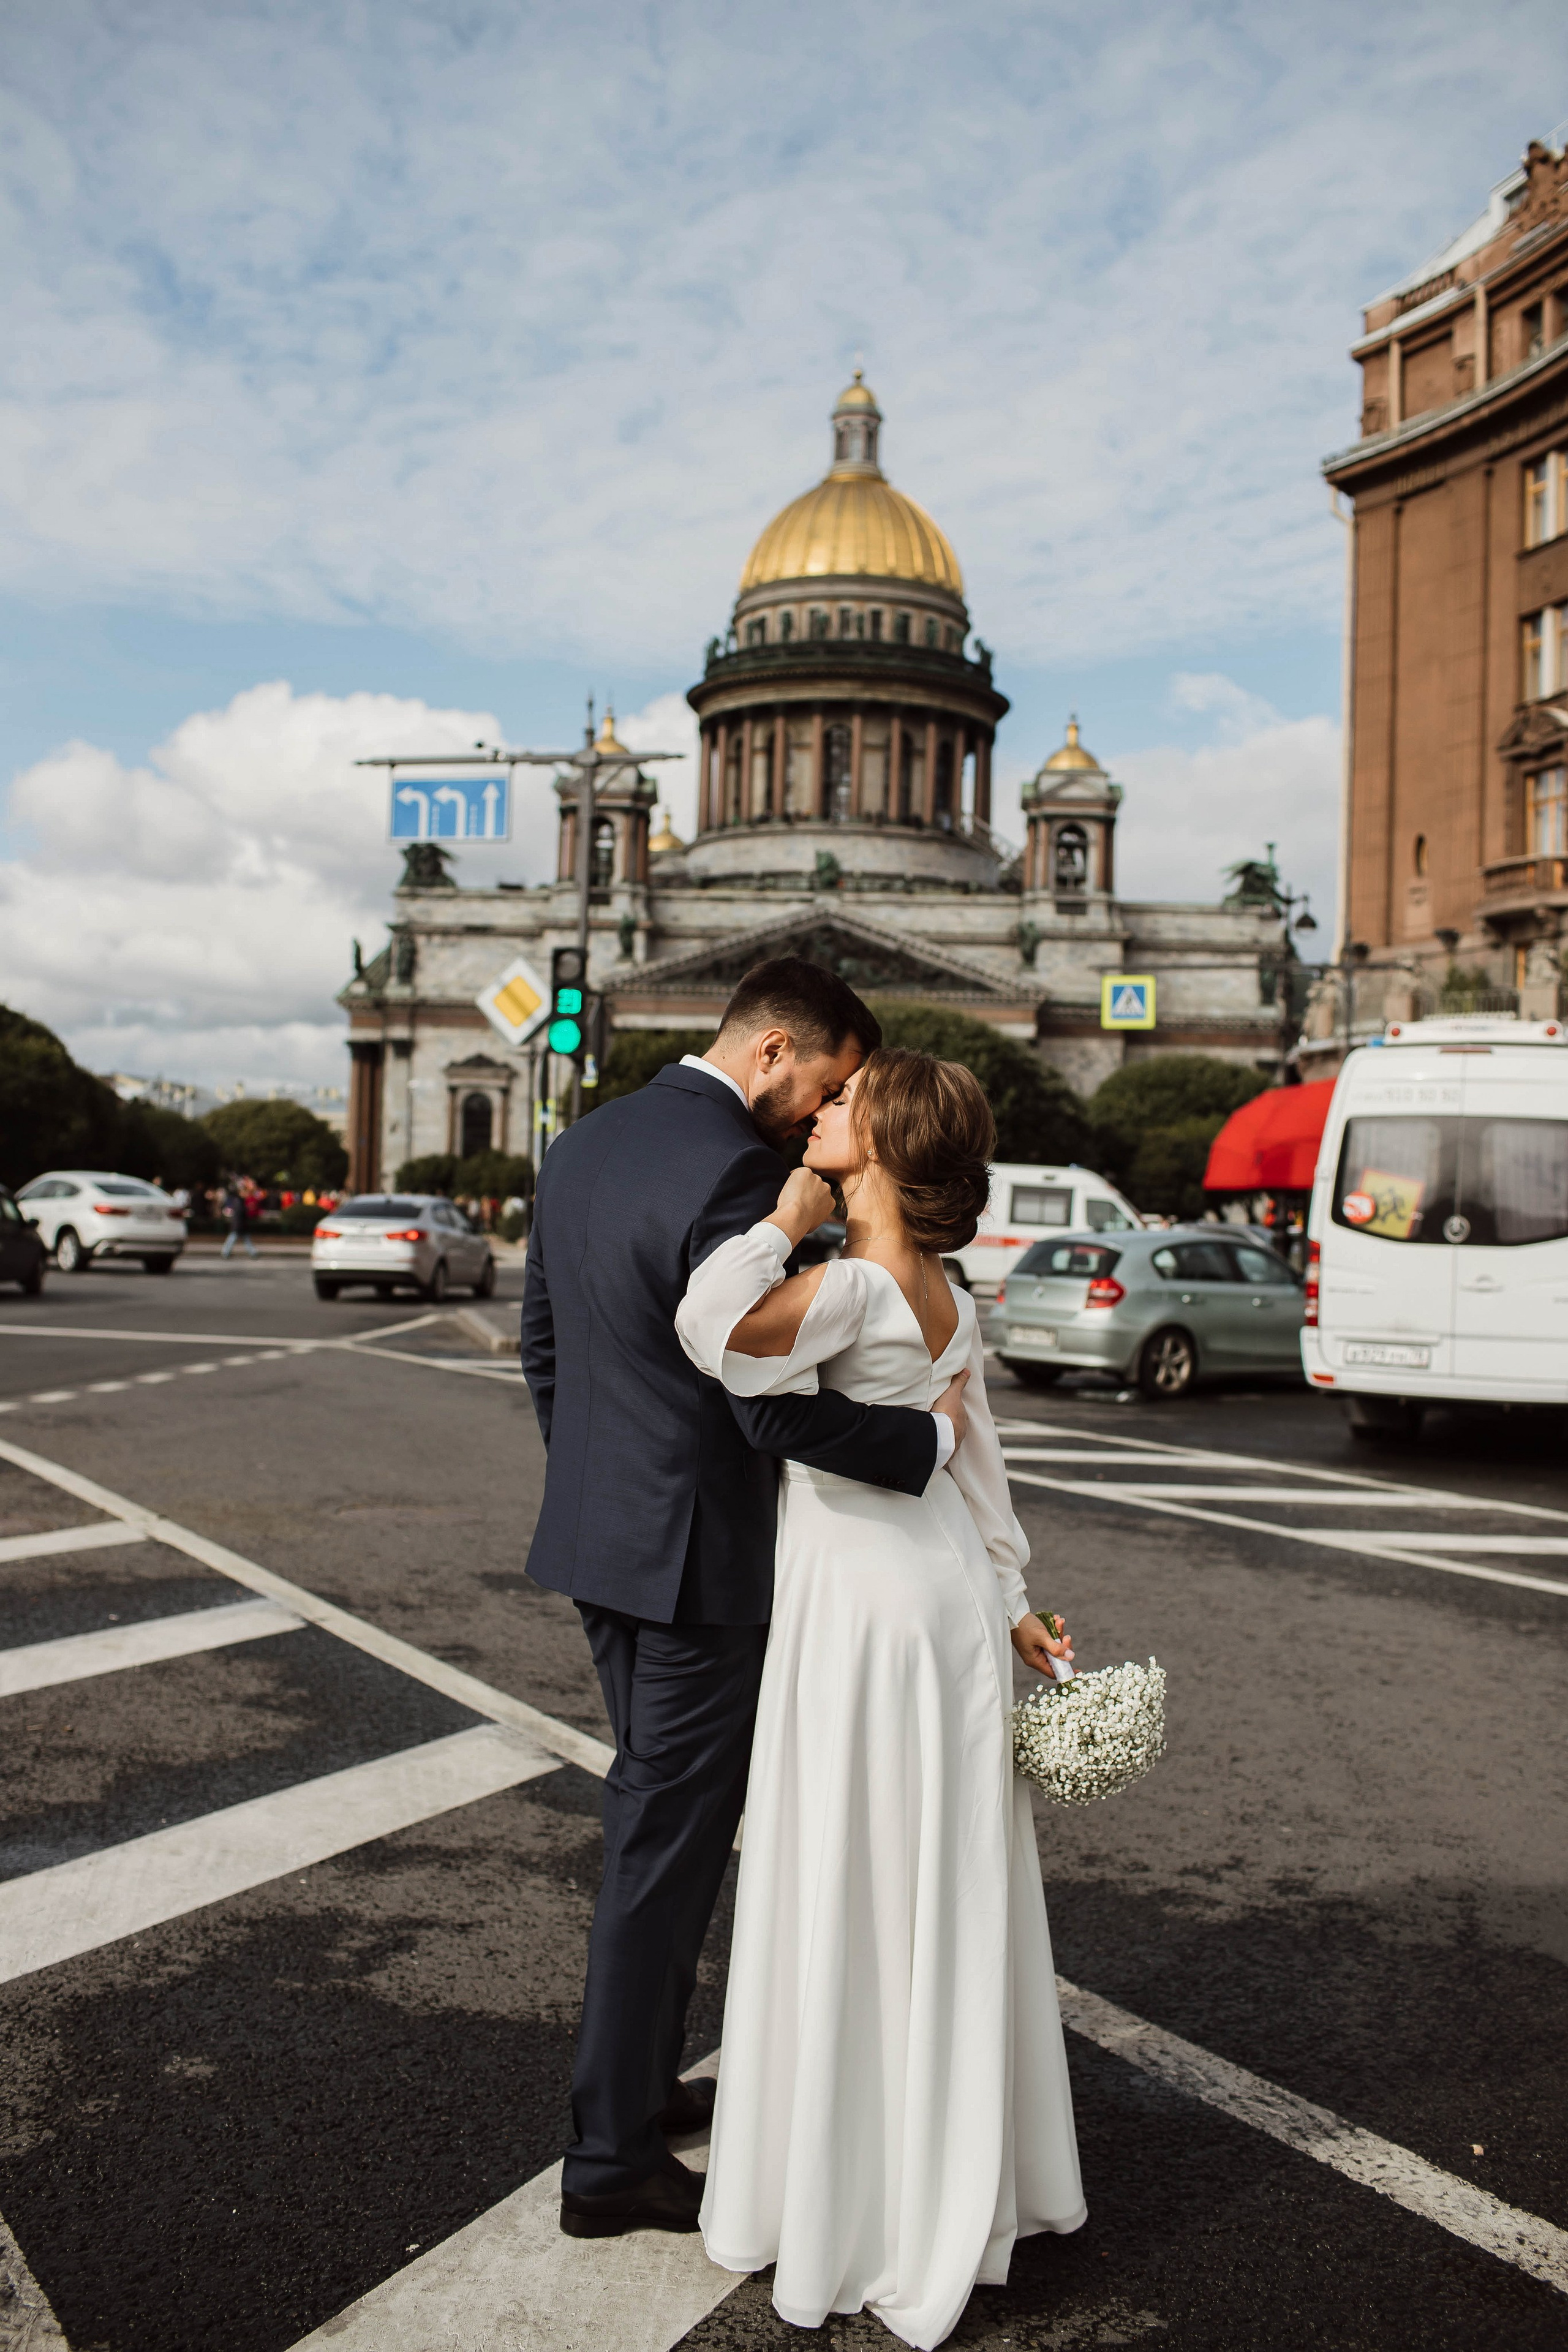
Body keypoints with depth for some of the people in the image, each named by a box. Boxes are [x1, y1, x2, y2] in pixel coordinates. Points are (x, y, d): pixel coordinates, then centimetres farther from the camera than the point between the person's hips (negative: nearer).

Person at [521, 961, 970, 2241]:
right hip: (695, 1558, -9)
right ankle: (612, 2160, 19)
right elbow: (776, 1410, -26)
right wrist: (931, 1436, -13)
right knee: (671, 1847, 5)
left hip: (599, 1535, 9)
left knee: (651, 1817, 22)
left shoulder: (585, 1143, 6)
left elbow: (543, 1344, 14)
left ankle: (642, 2080, 38)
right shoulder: (733, 1175, -23)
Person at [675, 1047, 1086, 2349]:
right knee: (942, 1893, 19)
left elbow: (715, 1331, -37)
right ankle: (967, 2178, 36)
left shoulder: (856, 1286, -22)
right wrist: (1011, 1600, 18)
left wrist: (786, 1223, -21)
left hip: (863, 1603, -8)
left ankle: (863, 2206, 22)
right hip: (944, 1593, 8)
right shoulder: (945, 1295, 5)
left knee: (850, 1899, 6)